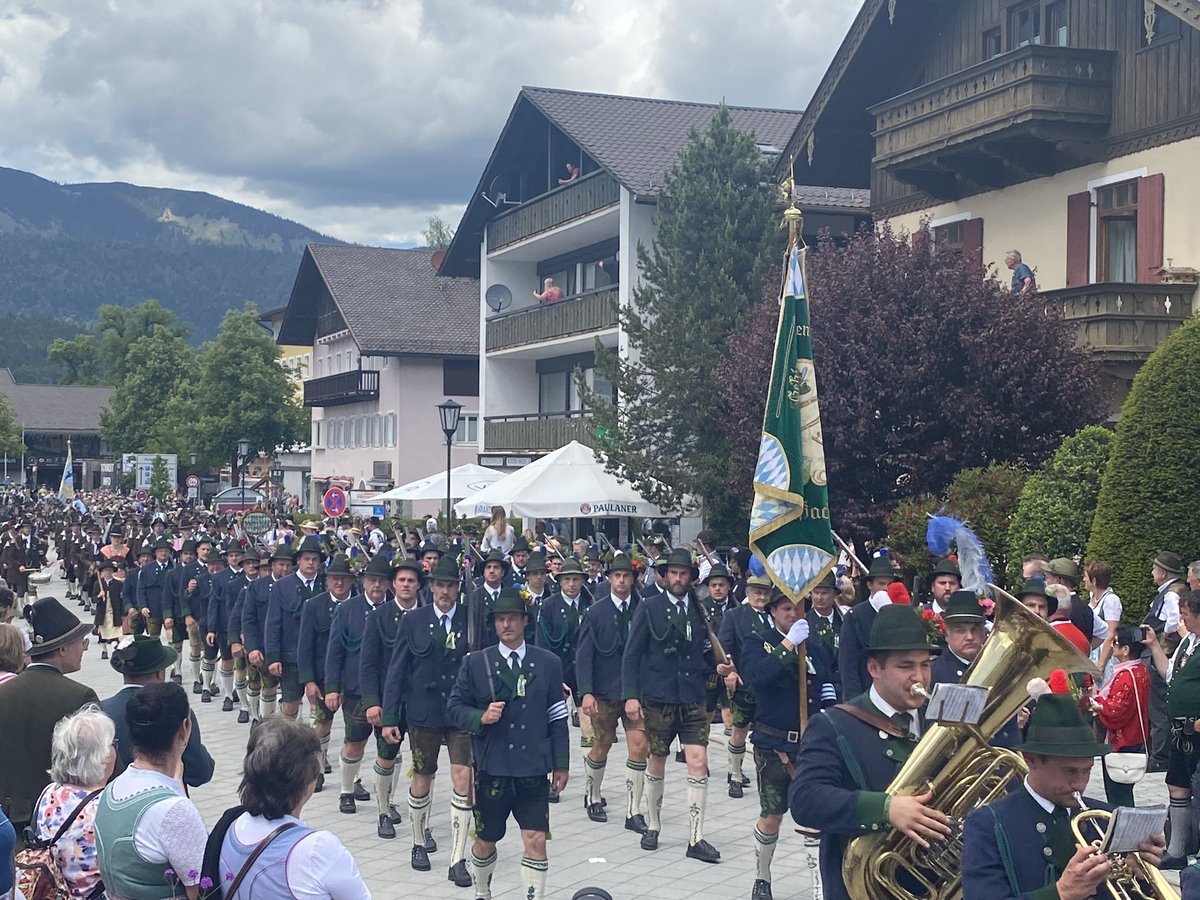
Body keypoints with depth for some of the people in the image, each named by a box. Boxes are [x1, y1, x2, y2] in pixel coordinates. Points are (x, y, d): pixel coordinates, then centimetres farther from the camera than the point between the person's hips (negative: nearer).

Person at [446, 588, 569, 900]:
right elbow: (454, 707, 5)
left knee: (536, 841, -8)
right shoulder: (476, 663, 2)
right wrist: (480, 717, -14)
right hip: (492, 768, 0)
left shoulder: (548, 663, 4)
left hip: (533, 769, 0)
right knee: (486, 841, 14)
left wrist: (561, 764, 4)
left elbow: (557, 719, 6)